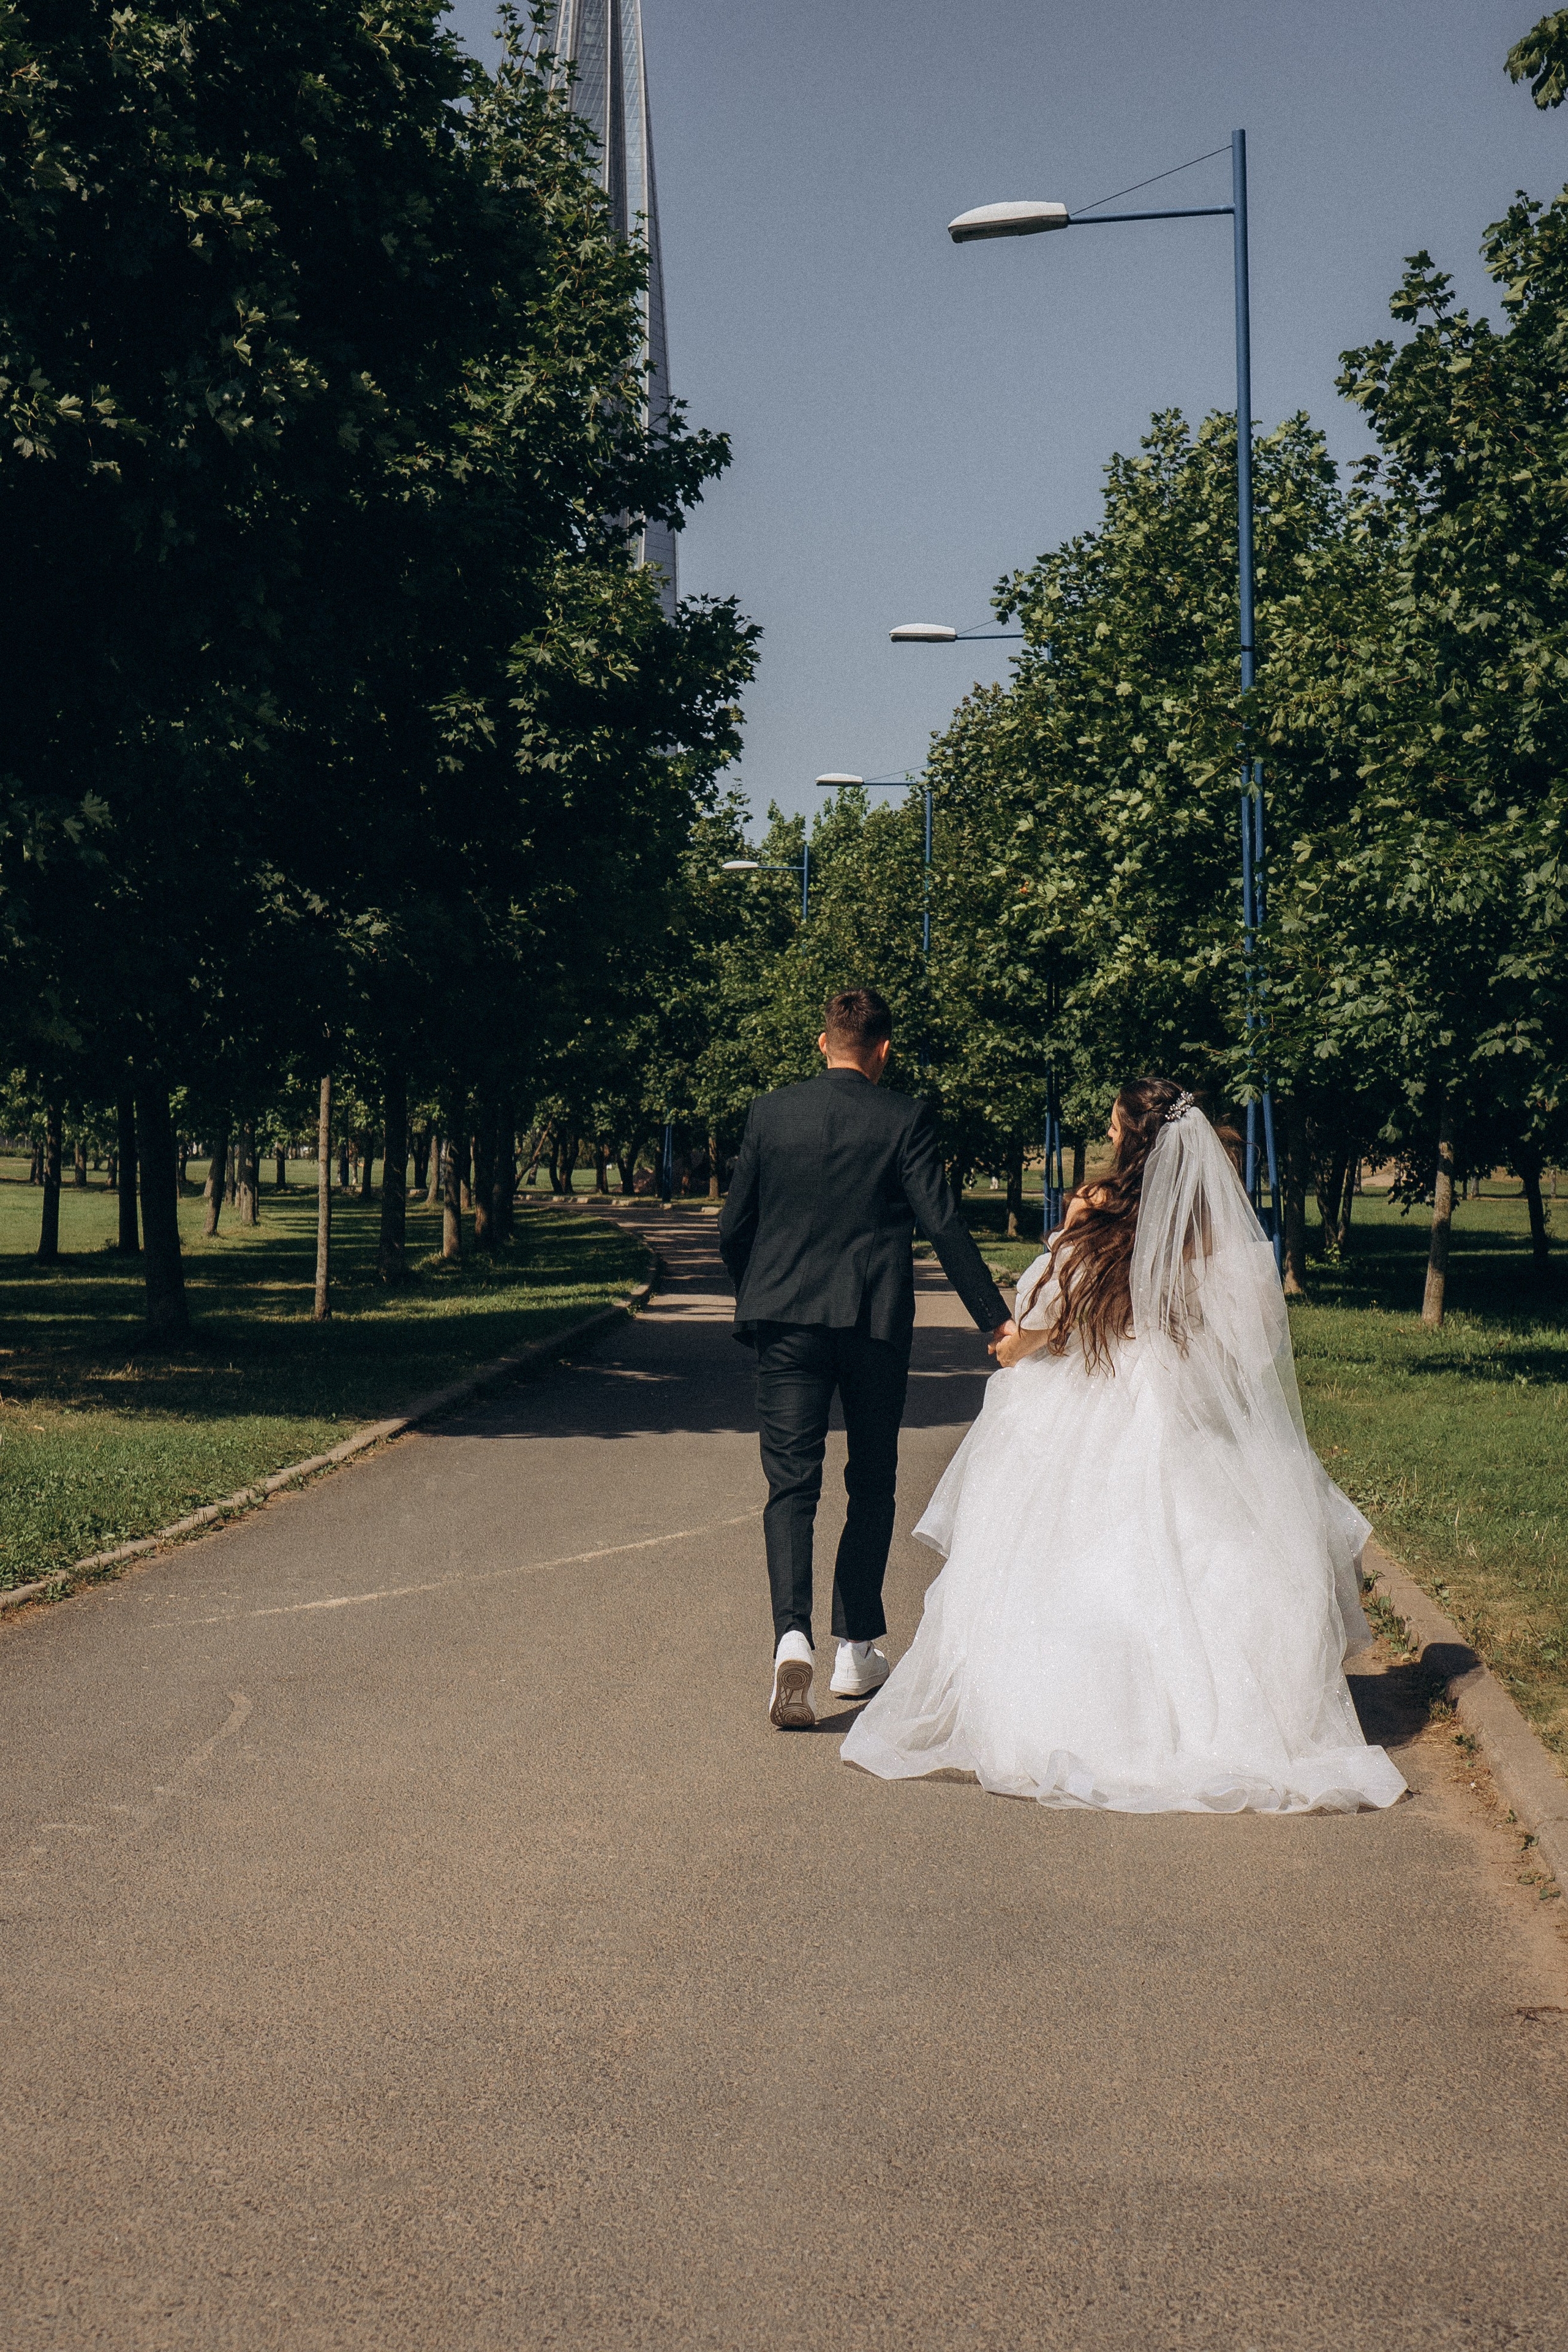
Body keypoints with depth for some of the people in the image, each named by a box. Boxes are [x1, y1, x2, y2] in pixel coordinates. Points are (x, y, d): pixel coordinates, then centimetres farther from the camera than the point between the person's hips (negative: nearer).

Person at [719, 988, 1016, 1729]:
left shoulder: (769, 1113, 3)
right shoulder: (904, 1119, -3)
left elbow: (732, 1229, 6)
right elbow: (942, 1225, -8)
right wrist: (996, 1319, -5)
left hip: (786, 1317, 1)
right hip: (876, 1321, -1)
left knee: (791, 1483, 0)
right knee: (872, 1485, 14)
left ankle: (793, 1635, -22)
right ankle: (856, 1649, 19)